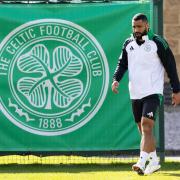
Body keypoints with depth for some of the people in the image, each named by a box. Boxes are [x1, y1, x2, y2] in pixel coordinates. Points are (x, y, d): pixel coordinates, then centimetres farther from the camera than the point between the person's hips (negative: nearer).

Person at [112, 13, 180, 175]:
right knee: (144, 130, 11)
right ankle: (154, 162, 23)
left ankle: (142, 163, -28)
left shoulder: (157, 43, -5)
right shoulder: (128, 44, 9)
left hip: (153, 92, -6)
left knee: (146, 126, -19)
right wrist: (116, 79, -4)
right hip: (135, 94, 6)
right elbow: (122, 64, 16)